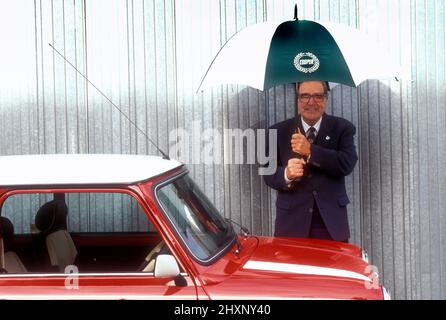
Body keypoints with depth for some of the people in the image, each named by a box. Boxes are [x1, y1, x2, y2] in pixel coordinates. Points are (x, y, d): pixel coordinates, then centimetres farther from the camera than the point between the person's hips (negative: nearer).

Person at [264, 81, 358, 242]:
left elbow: (347, 164, -12)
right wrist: (286, 174, -20)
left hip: (331, 222, 0)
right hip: (291, 222, 0)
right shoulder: (279, 131, 5)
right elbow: (269, 174, 2)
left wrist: (310, 150, -20)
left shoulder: (342, 128, 3)